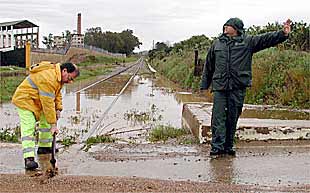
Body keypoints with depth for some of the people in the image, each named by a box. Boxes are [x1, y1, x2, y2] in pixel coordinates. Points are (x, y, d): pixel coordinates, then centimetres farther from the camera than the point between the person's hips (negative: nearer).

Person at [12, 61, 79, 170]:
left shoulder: (59, 76, -2)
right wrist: (53, 124, -29)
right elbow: (48, 103, -33)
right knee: (28, 127, -19)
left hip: (37, 102, 10)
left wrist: (58, 109, -1)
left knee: (45, 121, 18)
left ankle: (44, 147, 34)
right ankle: (29, 159, -24)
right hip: (24, 100, -10)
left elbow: (57, 93, 13)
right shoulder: (48, 78, -34)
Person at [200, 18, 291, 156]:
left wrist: (283, 34, -17)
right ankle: (217, 146, -4)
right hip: (219, 87, 1)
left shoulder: (248, 42, 8)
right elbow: (208, 66, 19)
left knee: (232, 118, 6)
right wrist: (204, 85, 17)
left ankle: (228, 146, 17)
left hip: (238, 87, -1)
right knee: (218, 117, -6)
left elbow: (267, 39, -1)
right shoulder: (217, 44, 15)